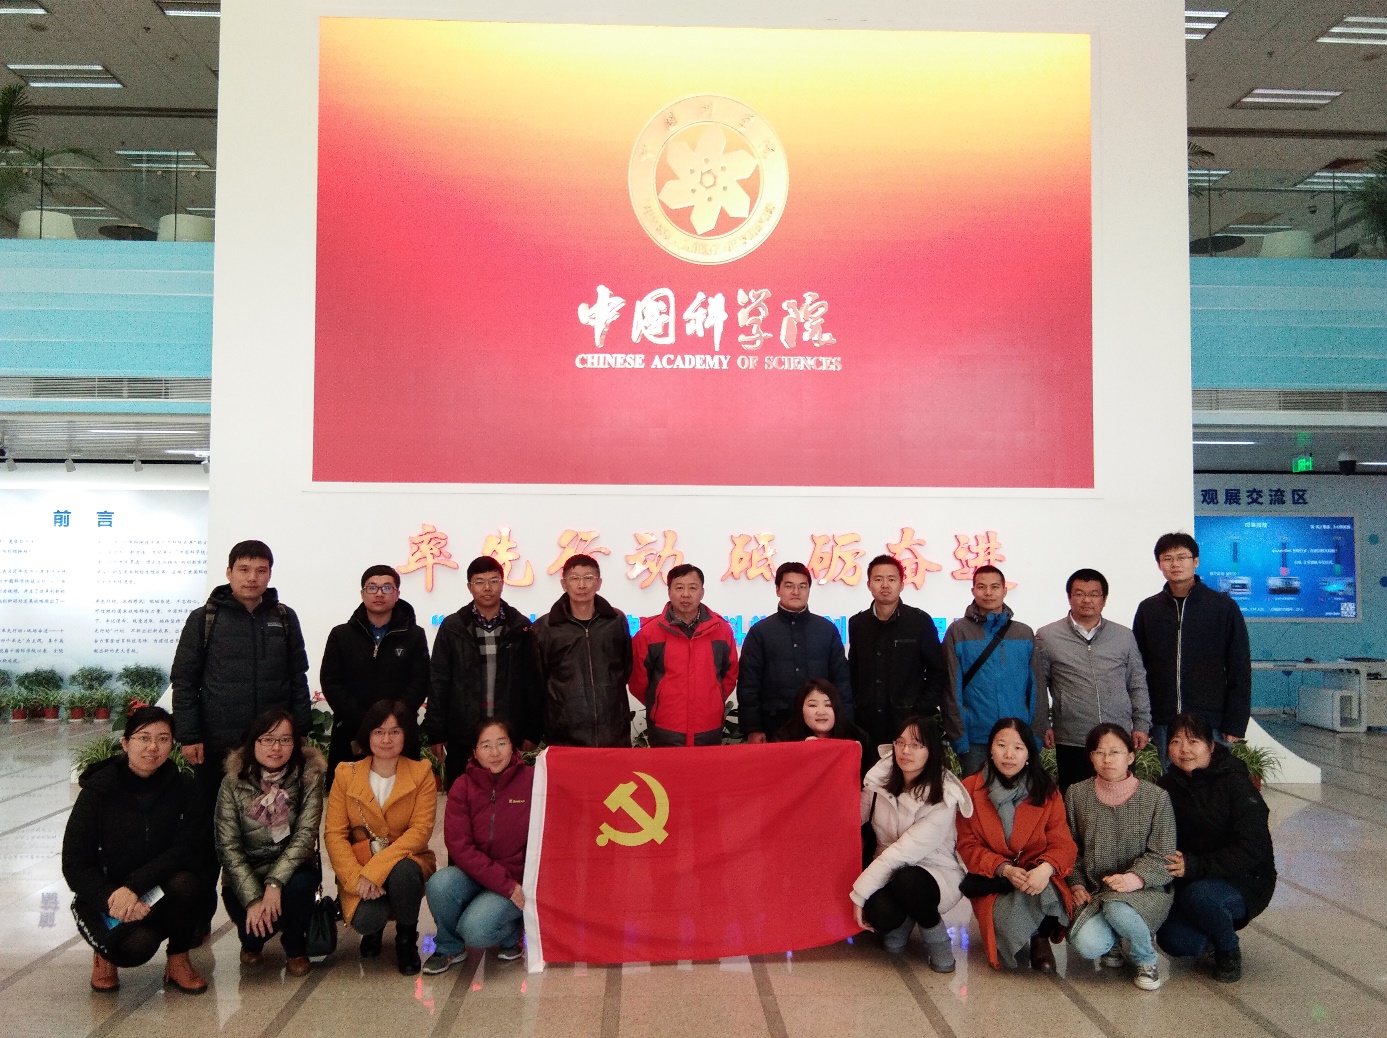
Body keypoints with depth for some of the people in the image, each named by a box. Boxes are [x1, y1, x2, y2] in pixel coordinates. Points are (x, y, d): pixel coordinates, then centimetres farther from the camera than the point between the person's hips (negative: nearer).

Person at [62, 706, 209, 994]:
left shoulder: (183, 789, -5)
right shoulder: (97, 792, -9)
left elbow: (186, 849, -15)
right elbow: (74, 865, -10)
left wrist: (134, 887, -29)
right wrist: (112, 898, -26)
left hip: (158, 896, 2)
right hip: (104, 899, -2)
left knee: (185, 883, -32)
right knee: (138, 945, -31)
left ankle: (178, 960, -5)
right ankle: (107, 952, 7)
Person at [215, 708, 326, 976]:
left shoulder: (309, 776, -8)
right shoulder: (233, 782, -8)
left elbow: (306, 834, -15)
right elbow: (228, 847, -12)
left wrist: (275, 882, -29)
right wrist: (253, 899, -22)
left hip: (290, 871, 0)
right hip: (245, 876, 0)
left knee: (301, 884, -34)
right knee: (254, 929, -27)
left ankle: (295, 948, -2)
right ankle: (253, 942, 14)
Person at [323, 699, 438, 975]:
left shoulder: (422, 773, -4)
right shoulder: (346, 774, -1)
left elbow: (420, 830, -13)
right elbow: (334, 834, -5)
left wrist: (375, 870, -24)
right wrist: (355, 877, -21)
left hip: (405, 862, 0)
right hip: (359, 869, 0)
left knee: (403, 872, -36)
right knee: (365, 919, -29)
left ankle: (406, 940, -5)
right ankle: (373, 927, 12)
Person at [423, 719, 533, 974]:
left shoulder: (532, 781, -8)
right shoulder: (463, 787, -3)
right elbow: (459, 846, -11)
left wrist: (518, 886, -15)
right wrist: (505, 885, -20)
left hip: (517, 880, -3)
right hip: (473, 874, 3)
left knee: (476, 930, -28)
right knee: (439, 884, -29)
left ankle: (512, 931, 9)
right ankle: (449, 947, 1)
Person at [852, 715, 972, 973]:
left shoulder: (944, 797, -17)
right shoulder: (880, 779, -5)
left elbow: (907, 850, -22)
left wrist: (860, 890, -24)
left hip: (936, 872, -2)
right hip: (888, 870, 3)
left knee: (906, 881, -38)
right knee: (879, 912, -32)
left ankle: (938, 941, -6)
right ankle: (899, 923, 8)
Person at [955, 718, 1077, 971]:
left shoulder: (1047, 792, 0)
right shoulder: (970, 789, -2)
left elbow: (1063, 844, -4)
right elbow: (968, 846, -4)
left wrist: (1045, 869, -28)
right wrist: (1005, 869, -21)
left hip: (1041, 879, 1)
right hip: (993, 885, -1)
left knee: (1042, 891, -35)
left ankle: (1040, 939, -5)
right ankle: (1036, 939, 0)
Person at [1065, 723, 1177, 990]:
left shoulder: (1156, 797, -2)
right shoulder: (1077, 795, 5)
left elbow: (1163, 857, -6)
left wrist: (1135, 878, -23)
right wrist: (1076, 884, -2)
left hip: (1146, 891, -2)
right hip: (1094, 892, 2)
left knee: (1118, 908, -37)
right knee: (1085, 944, -28)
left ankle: (1146, 960, -3)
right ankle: (1111, 943, 12)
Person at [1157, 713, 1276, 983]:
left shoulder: (1235, 783, -16)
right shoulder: (1168, 785, 1)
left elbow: (1253, 849, -22)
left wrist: (1195, 866, -28)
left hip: (1245, 881, -5)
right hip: (1191, 882, 5)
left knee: (1199, 895, -35)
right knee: (1174, 941, -18)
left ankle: (1229, 951, -4)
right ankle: (1221, 925, 16)